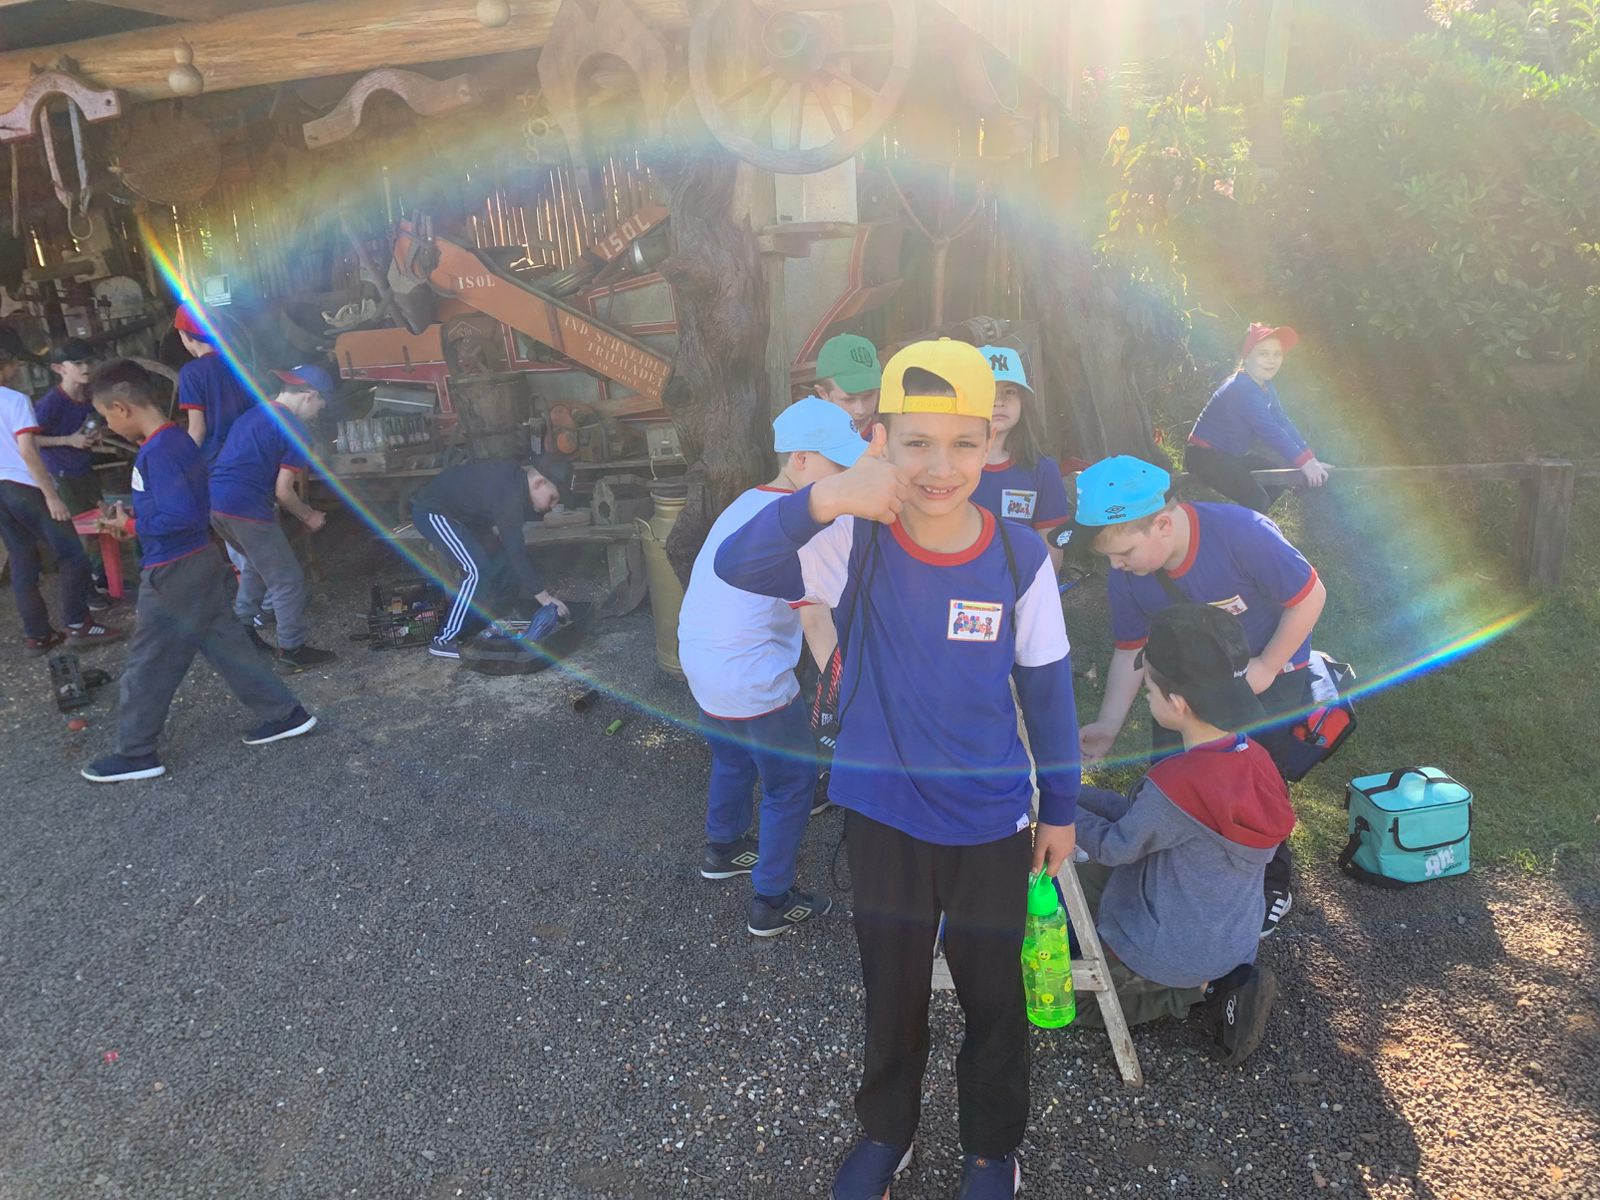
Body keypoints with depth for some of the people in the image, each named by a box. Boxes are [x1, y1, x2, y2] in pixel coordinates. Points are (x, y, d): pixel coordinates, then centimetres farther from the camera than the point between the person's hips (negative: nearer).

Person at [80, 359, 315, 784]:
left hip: (173, 573, -9)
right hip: (199, 562, 9)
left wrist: (132, 526, -14)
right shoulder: (178, 440, 8)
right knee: (225, 644, 15)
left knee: (148, 663, 4)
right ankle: (284, 713, 20)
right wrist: (134, 516, 9)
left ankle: (135, 754, 17)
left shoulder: (158, 452, -21)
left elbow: (179, 516, -27)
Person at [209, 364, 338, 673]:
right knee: (288, 580, 4)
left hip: (214, 502, 9)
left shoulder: (253, 415, 20)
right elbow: (283, 492, -8)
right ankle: (291, 651, 10)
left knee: (257, 563, 30)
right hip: (246, 509, -9)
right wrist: (309, 517, 10)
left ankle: (241, 628, 34)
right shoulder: (296, 432, -6)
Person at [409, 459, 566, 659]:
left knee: (501, 564, 5)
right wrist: (542, 596, -34)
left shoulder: (516, 478, -4)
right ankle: (443, 641, -12)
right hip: (433, 511, -10)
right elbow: (515, 548, -35)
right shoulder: (509, 491, -33)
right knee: (478, 570, -21)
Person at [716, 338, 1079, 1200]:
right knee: (892, 991, 22)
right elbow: (736, 566, -31)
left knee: (993, 995, 20)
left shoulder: (1020, 556, -13)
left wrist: (1060, 806, 6)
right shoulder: (854, 541, -16)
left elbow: (1047, 687, -2)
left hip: (991, 822, 0)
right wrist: (822, 499, -48)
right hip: (883, 813, 0)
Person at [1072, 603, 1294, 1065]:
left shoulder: (1177, 785, -34)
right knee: (1081, 881, 21)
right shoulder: (1252, 758, -9)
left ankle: (1205, 992, 2)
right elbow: (1144, 814, 1)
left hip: (1177, 951, -7)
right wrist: (1069, 792, 2)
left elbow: (1115, 847, -15)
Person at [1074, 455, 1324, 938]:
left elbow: (1310, 596, -21)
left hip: (1269, 671, -4)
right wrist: (1108, 725, -14)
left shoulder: (1241, 532, -33)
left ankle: (1272, 885, 28)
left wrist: (1265, 668, -20)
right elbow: (1130, 650, -7)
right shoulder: (1124, 575, -19)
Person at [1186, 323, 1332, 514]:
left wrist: (1311, 459, -6)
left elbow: (1283, 423, 2)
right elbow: (1269, 430, -29)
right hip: (1204, 456, -10)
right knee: (1257, 500, -22)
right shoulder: (1241, 389, -24)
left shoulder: (1266, 386, 7)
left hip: (1230, 455, 10)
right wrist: (1304, 462, -30)